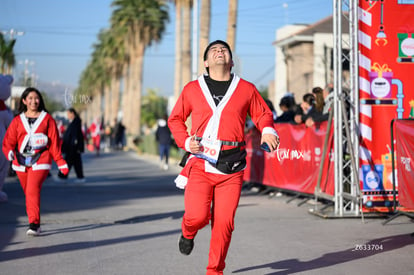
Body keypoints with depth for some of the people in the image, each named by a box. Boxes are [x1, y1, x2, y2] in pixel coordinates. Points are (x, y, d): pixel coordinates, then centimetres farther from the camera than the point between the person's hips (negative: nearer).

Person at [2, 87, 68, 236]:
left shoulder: (47, 119, 7)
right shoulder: (17, 120, 11)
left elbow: (54, 142, 8)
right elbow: (8, 141, 6)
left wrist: (60, 162, 6)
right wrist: (10, 152, -16)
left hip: (40, 161, -3)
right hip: (21, 162, 3)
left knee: (33, 190, -19)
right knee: (28, 192, 9)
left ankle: (34, 224, -20)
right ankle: (35, 223, 22)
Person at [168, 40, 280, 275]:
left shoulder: (246, 89, 9)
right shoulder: (192, 89, 9)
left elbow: (263, 114, 16)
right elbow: (175, 119, 17)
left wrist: (268, 130, -6)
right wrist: (185, 142, 0)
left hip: (232, 168, 1)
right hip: (200, 163, 0)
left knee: (224, 223, -2)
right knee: (197, 217, -13)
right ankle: (188, 233, 25)